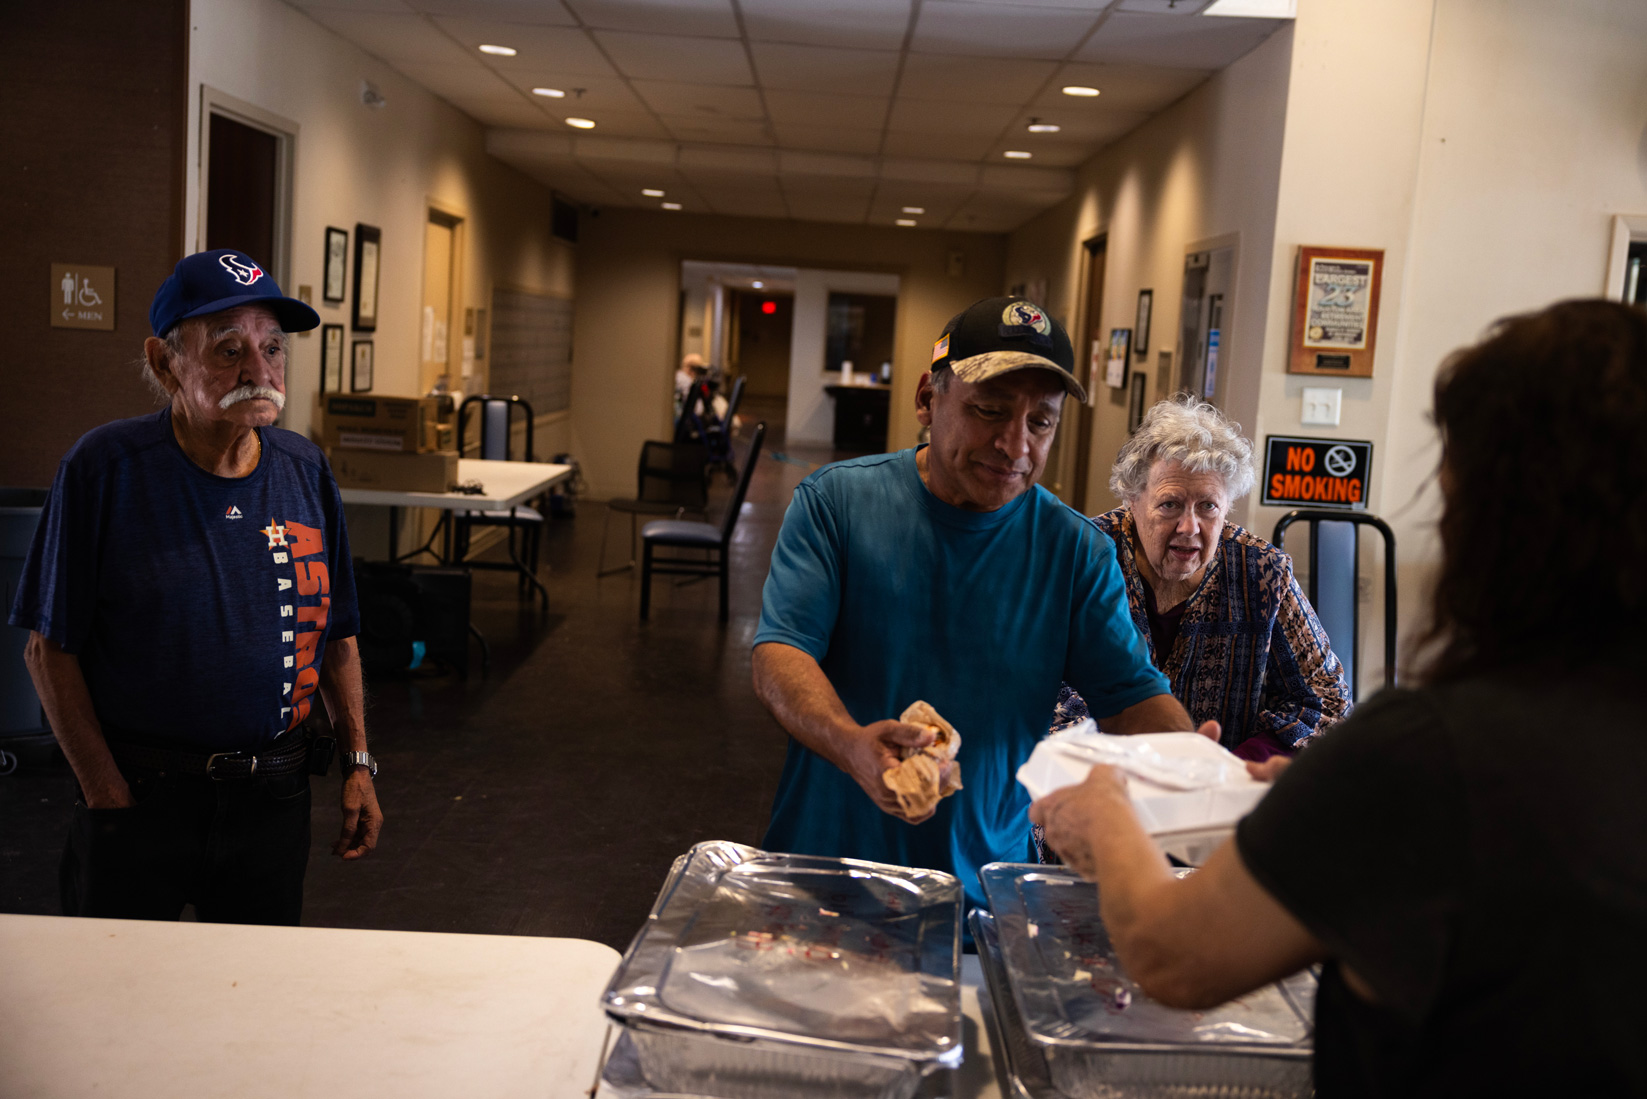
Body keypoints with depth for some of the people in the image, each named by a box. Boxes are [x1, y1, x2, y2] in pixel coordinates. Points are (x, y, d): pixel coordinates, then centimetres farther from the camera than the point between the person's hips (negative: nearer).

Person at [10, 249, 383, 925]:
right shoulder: (105, 468, -10)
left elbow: (334, 636, 9)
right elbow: (50, 648, -7)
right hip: (138, 792, -3)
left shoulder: (305, 471, 2)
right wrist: (107, 792, -10)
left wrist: (358, 763, 5)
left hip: (275, 794, 3)